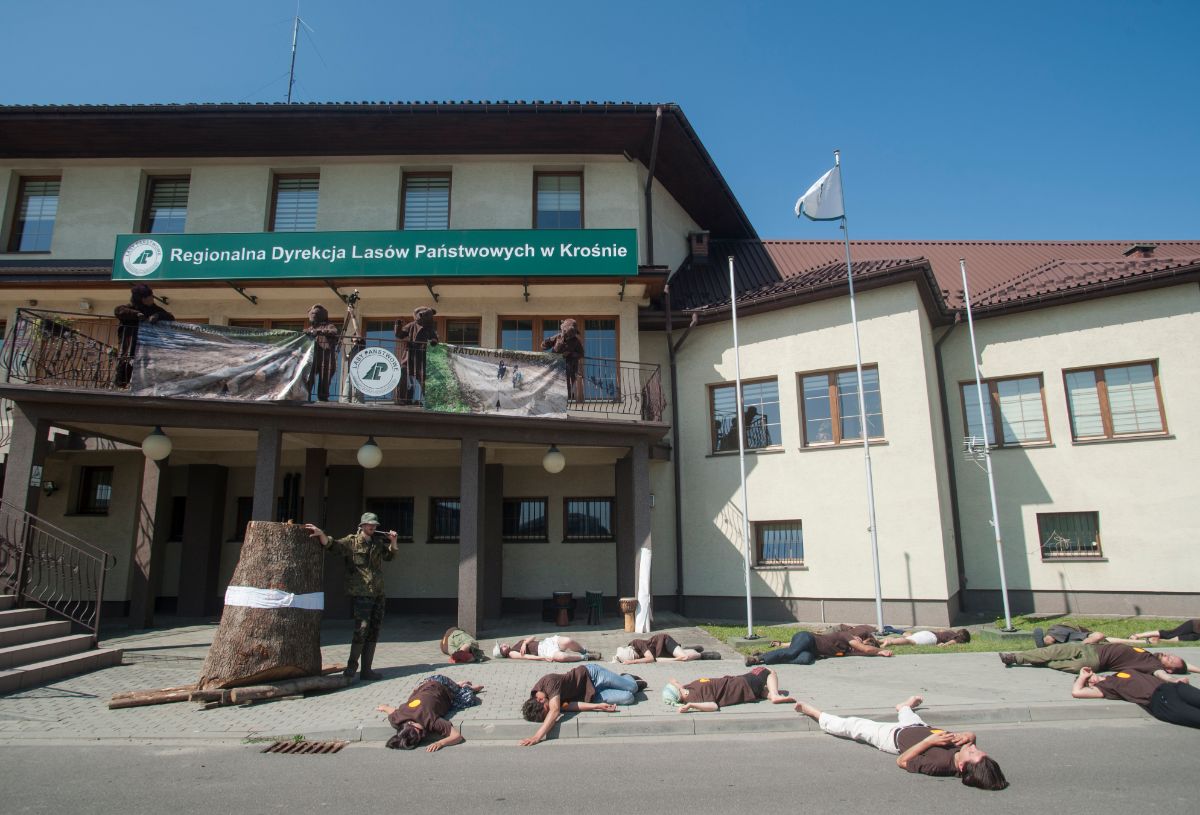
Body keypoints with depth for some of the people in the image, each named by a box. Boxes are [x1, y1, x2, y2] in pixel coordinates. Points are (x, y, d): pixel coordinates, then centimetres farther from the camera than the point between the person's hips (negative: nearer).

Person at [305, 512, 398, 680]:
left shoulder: (378, 542, 12)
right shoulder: (351, 541, -3)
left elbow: (390, 555, 26)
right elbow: (331, 544, -17)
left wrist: (393, 541, 7)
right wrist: (321, 533, -37)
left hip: (378, 594, 6)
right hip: (361, 594, -6)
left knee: (373, 633, 8)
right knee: (361, 630, -13)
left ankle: (366, 670, 16)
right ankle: (351, 666, 7)